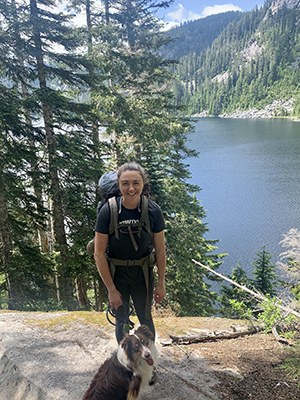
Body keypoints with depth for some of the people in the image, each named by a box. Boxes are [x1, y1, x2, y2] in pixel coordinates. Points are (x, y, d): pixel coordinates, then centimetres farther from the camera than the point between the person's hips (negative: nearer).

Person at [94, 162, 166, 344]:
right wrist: (111, 290, -11)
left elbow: (160, 249, -5)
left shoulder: (153, 210, -17)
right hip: (115, 272, 0)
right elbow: (99, 254, -14)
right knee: (121, 320, 13)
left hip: (143, 272, 1)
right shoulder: (108, 211, -21)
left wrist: (161, 283, 0)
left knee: (145, 318, 14)